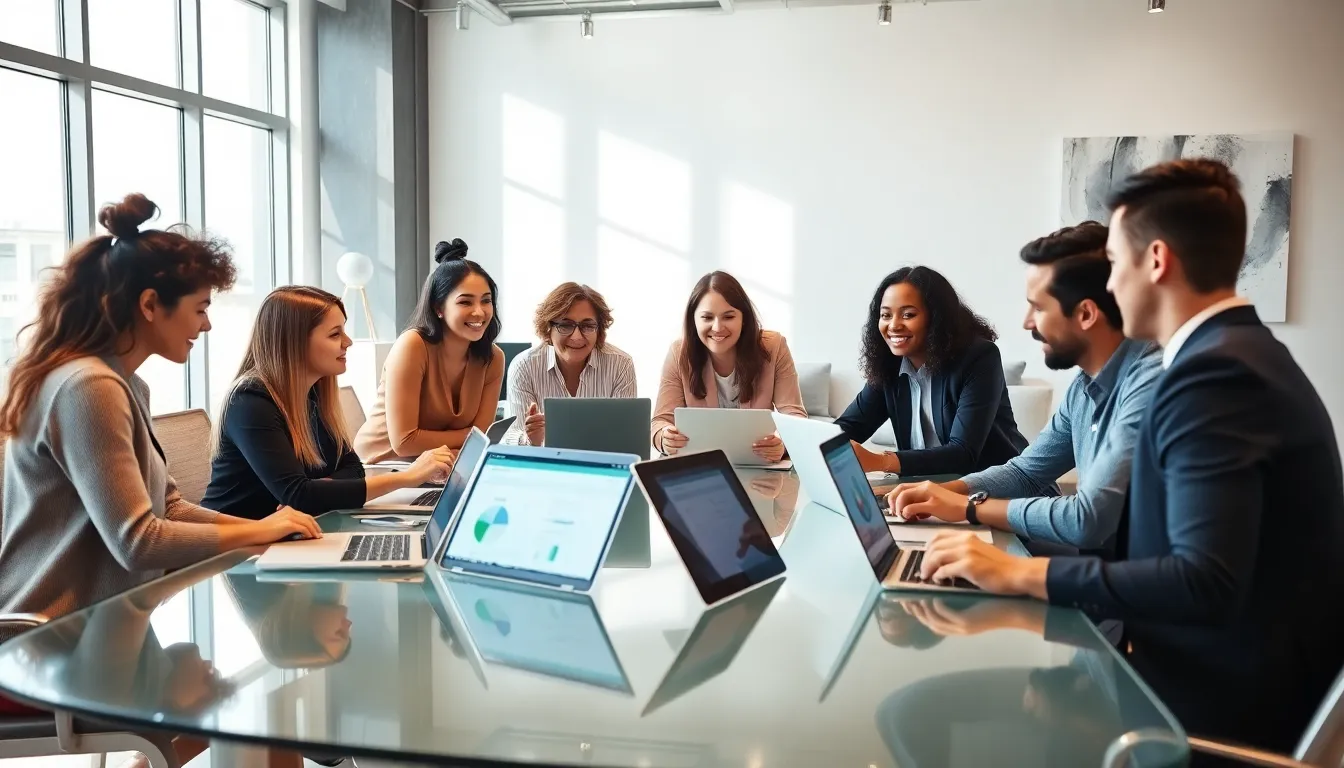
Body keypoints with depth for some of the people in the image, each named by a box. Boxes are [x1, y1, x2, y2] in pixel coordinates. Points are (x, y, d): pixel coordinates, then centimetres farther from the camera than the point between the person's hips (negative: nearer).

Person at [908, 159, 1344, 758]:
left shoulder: (1215, 371, -21)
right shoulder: (1241, 352, 9)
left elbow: (1207, 582, -30)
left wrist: (1021, 574, -24)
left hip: (1226, 700, -8)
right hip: (1249, 675, 8)